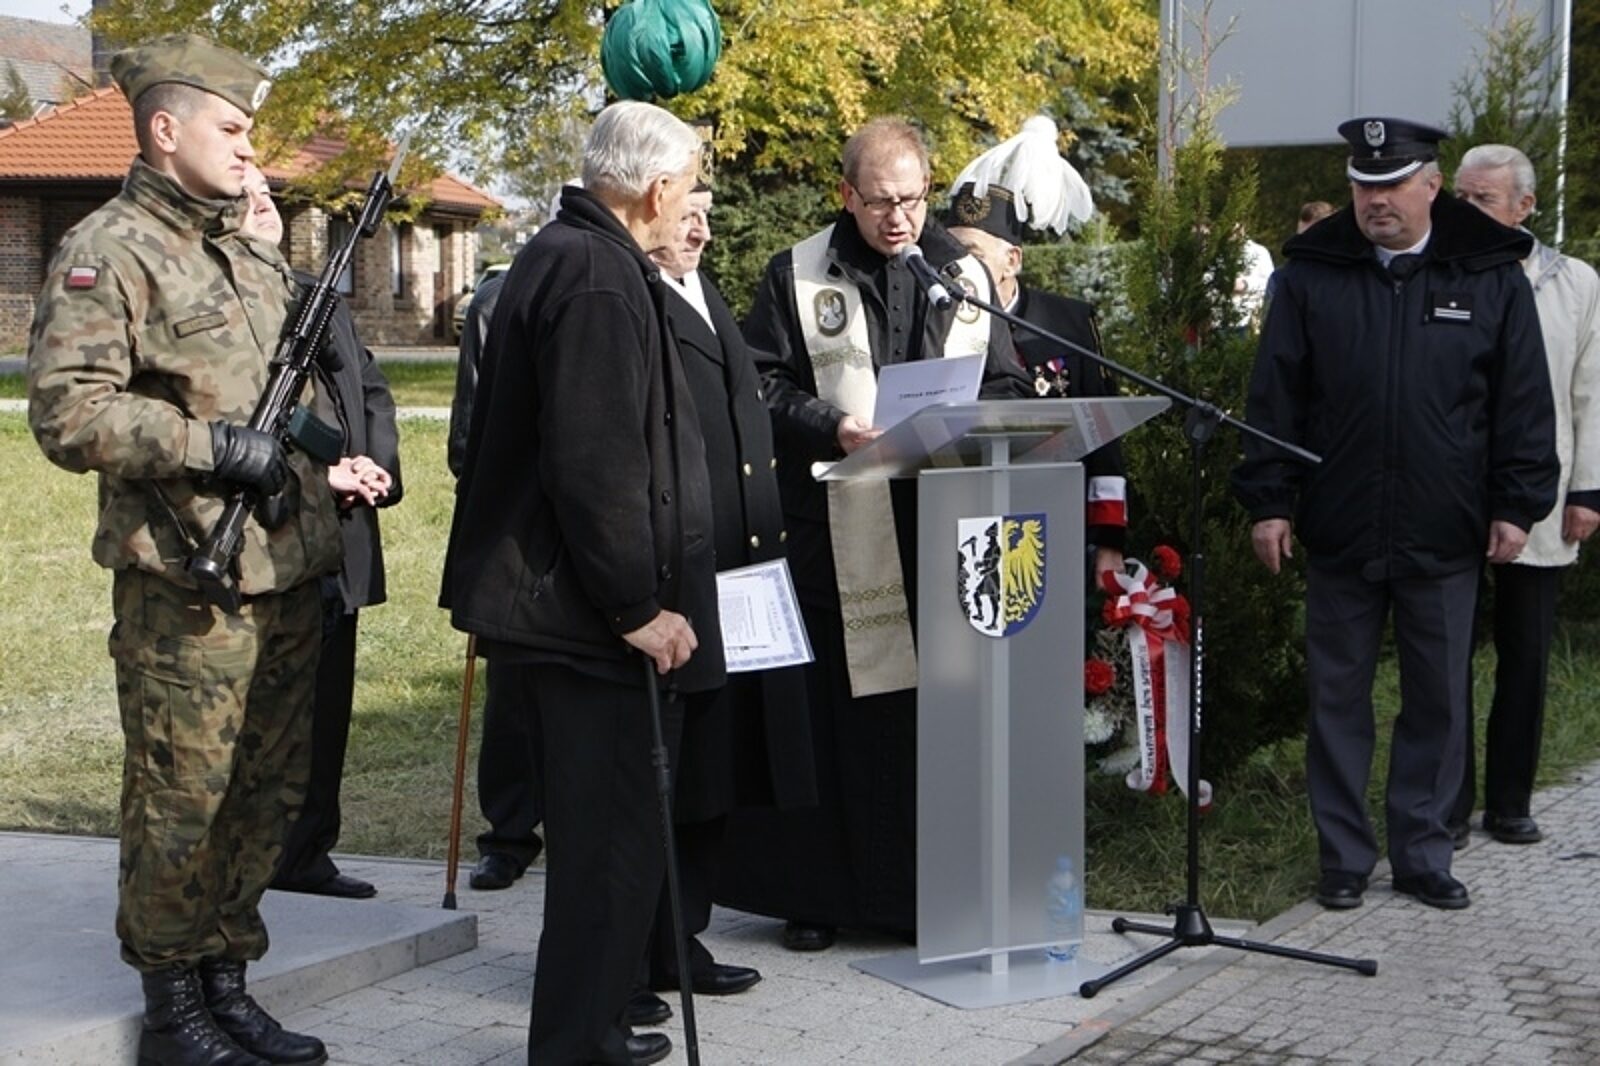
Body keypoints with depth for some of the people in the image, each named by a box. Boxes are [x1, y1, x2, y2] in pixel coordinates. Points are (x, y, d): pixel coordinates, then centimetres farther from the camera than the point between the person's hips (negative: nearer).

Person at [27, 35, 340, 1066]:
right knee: (181, 804, 0)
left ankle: (227, 981, 26)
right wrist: (214, 446, -19)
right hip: (186, 584, -8)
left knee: (269, 795, 13)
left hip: (290, 574, 8)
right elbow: (66, 411, -17)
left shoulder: (257, 255, 17)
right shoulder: (106, 253, -7)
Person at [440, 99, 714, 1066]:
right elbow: (595, 462, -24)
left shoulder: (566, 254, 16)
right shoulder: (599, 277, -18)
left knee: (601, 833, 19)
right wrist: (637, 608, -18)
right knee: (615, 843, -4)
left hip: (563, 602, 11)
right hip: (586, 616, -11)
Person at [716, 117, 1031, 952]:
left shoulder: (964, 275, 13)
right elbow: (760, 385, 0)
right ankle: (814, 892, 11)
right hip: (834, 537, -2)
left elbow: (1008, 387, 16)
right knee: (832, 715, 1)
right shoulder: (796, 275, 4)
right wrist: (831, 428, -16)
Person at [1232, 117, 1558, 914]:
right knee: (1338, 699, 7)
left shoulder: (1490, 276, 2)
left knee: (1438, 703, 8)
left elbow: (1523, 401, 3)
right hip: (1338, 533, 0)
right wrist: (1269, 502, -3)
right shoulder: (1312, 274, 2)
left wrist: (1517, 506, -2)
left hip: (1443, 539, 0)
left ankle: (1423, 855, 20)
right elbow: (1275, 397, 2)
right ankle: (1343, 856, 18)